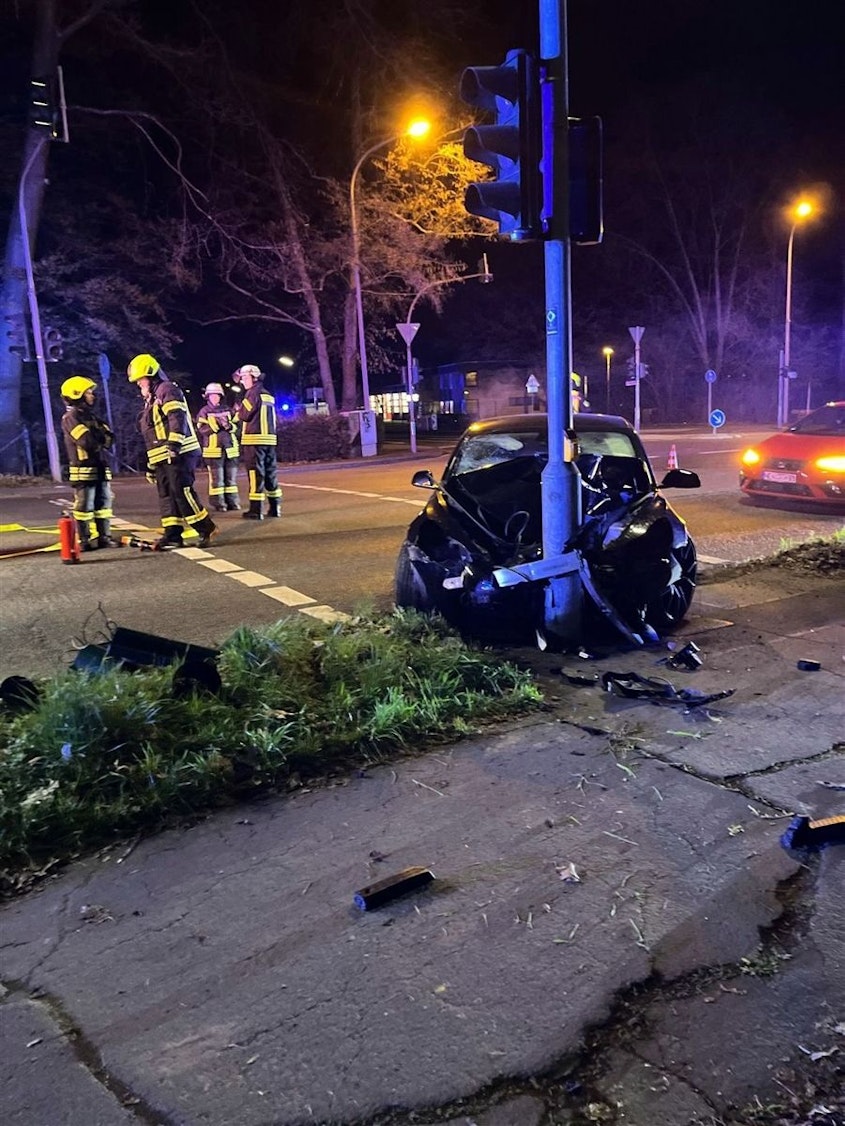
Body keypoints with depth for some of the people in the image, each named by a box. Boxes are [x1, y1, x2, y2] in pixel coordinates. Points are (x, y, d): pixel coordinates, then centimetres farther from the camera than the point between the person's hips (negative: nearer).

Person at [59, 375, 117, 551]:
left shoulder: (91, 416, 19)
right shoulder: (70, 418, -8)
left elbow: (108, 437, 8)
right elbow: (87, 441, -21)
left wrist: (98, 436, -12)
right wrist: (101, 436, -3)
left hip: (101, 467, 8)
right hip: (83, 470, -8)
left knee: (103, 503, 9)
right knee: (84, 506, -4)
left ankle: (103, 536, 15)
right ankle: (84, 540, 1)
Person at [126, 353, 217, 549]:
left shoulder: (167, 390, -4)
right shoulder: (151, 401, 27)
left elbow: (177, 418, -21)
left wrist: (174, 443, -30)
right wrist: (150, 465, 26)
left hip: (178, 453, -10)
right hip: (162, 458, 10)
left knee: (182, 492, -13)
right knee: (166, 496, 6)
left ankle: (207, 529, -8)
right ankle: (172, 535, 8)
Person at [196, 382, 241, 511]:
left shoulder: (228, 410, 12)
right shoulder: (203, 412, 1)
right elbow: (202, 430, -10)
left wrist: (230, 426, -12)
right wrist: (217, 424, -19)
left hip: (230, 449, 4)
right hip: (214, 450, -4)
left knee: (231, 478, 7)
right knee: (217, 479, -4)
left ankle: (232, 502, 14)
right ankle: (218, 504, 0)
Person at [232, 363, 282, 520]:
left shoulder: (253, 393, -7)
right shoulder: (267, 395, 19)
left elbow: (245, 415, -11)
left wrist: (237, 412, 9)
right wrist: (241, 410, 17)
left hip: (254, 439, -8)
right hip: (269, 438, 8)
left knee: (255, 473, -7)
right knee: (270, 472, 10)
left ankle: (256, 509, -7)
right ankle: (274, 507, 12)